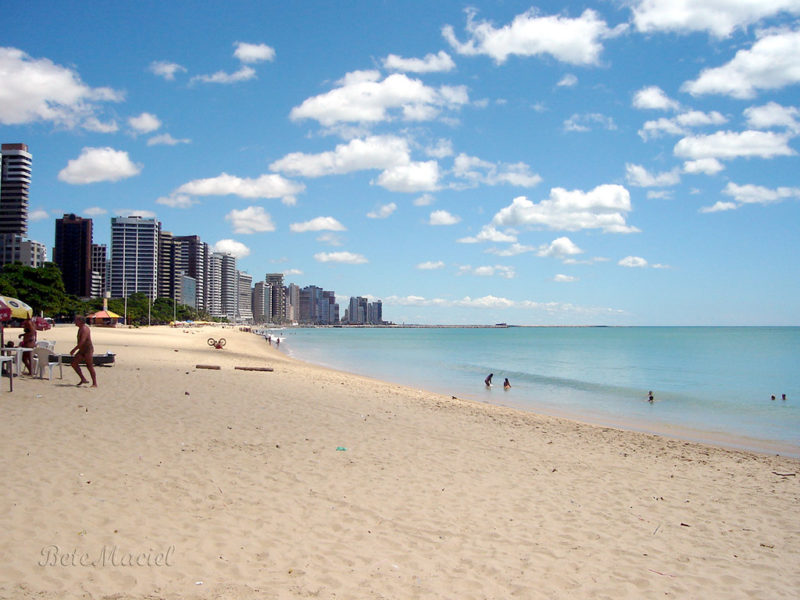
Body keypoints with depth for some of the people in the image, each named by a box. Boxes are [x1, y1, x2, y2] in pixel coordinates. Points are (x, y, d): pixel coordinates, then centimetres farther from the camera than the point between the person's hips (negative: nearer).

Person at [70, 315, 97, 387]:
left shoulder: (85, 329, -19)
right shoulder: (81, 328, 12)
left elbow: (82, 341, -28)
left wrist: (74, 350, -27)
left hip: (88, 350, -10)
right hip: (82, 350, 10)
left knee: (90, 367, -5)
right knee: (74, 363, 3)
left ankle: (94, 383, 3)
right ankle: (83, 379, 7)